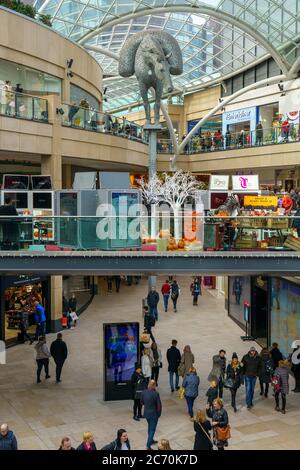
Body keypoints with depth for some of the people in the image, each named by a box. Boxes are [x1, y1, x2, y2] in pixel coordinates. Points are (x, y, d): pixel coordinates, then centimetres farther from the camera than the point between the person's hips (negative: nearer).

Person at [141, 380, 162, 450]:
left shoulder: (143, 392, -8)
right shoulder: (156, 394, -23)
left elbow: (142, 402, 5)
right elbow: (159, 405, -18)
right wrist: (159, 414, -2)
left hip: (146, 413, 6)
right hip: (154, 414, -6)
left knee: (150, 427, 26)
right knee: (152, 429, 6)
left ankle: (151, 440, 42)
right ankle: (148, 446, 6)